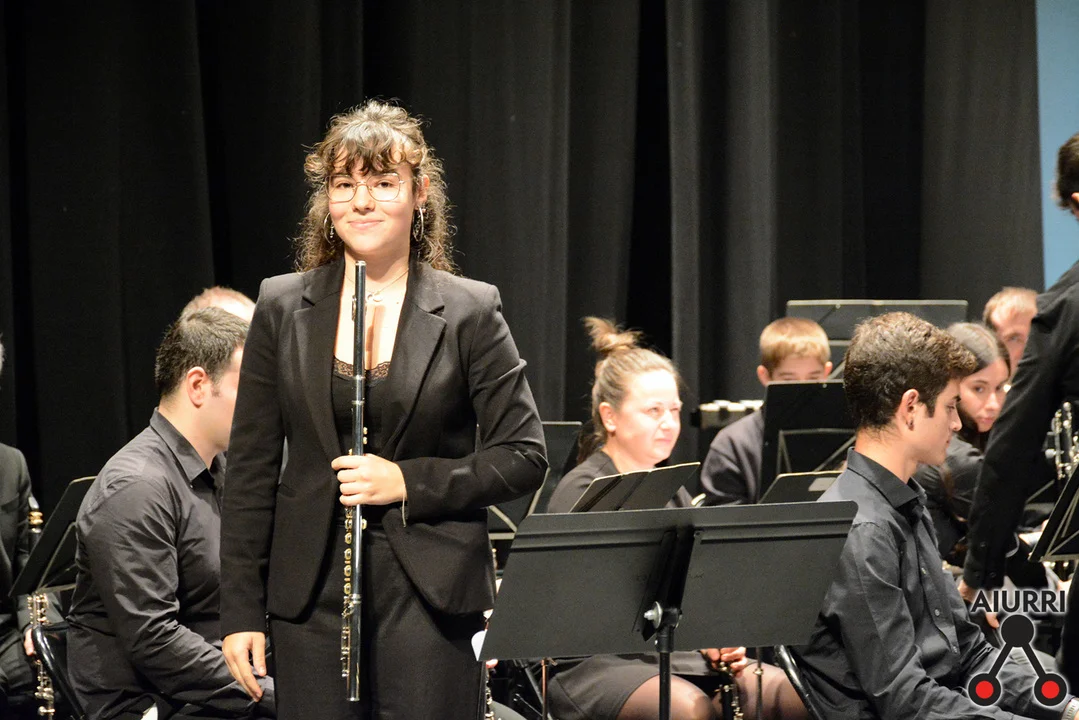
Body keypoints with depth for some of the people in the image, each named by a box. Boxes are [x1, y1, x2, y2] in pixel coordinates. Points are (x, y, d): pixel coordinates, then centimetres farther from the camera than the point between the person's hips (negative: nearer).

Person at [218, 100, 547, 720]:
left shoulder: (469, 312, 1)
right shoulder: (283, 308, 7)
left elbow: (524, 456, 1)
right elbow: (251, 469, 8)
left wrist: (409, 482, -12)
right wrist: (241, 610, 3)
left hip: (428, 592, -2)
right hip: (312, 592, 2)